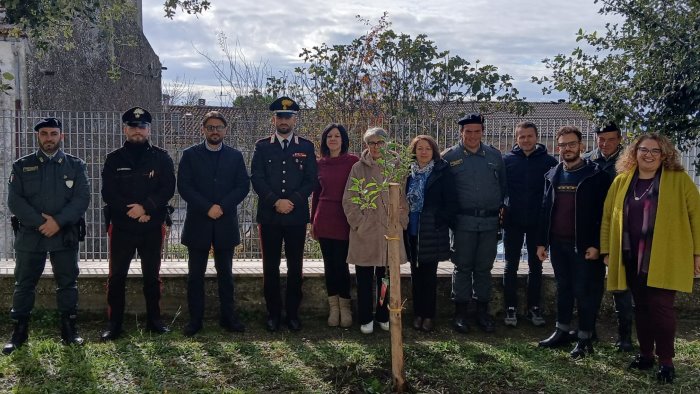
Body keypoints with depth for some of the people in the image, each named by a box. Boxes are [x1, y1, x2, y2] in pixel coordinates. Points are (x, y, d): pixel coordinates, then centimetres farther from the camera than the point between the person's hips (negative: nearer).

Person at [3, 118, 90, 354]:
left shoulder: (75, 166, 6)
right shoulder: (22, 166, 6)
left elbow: (82, 198, -4)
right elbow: (14, 200, -3)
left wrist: (58, 221, -16)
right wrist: (41, 222, -14)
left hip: (65, 235, 0)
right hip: (29, 235, 0)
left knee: (68, 283, 5)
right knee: (24, 284, 4)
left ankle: (69, 331, 14)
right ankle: (19, 333, 14)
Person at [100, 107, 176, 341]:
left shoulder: (161, 158, 4)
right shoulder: (114, 159, 4)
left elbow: (168, 189, -5)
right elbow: (108, 192, -4)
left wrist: (146, 207, -18)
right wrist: (132, 211, -14)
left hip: (152, 227, 0)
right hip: (121, 227, 0)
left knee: (152, 276, 9)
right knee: (117, 276, 1)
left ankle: (154, 321, 19)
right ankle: (114, 324, 9)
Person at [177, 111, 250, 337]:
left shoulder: (235, 156, 9)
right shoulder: (190, 155, 4)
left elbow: (243, 186, 1)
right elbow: (184, 187, -5)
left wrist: (222, 207, -12)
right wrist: (207, 208, -15)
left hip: (226, 223, 1)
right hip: (198, 223, -1)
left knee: (225, 274, 8)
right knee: (195, 275, 3)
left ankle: (228, 318, 15)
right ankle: (195, 320, 10)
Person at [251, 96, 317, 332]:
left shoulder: (306, 147, 8)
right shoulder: (262, 146, 7)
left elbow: (311, 180, 2)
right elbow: (256, 179, -1)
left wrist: (292, 201, -11)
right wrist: (275, 202, -12)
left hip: (297, 216, 0)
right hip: (269, 216, 0)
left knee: (295, 266, 4)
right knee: (270, 266, 3)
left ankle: (293, 313, 13)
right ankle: (273, 313, 12)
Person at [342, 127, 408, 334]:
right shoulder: (358, 168, 1)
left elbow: (403, 198, 8)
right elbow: (349, 200, 1)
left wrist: (401, 221, 1)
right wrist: (359, 223, -6)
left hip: (390, 230, 1)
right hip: (365, 232, -1)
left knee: (386, 277, 8)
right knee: (364, 278, 5)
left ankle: (384, 316, 21)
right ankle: (365, 319, 16)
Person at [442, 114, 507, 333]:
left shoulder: (494, 155, 9)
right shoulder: (449, 157, 0)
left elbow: (504, 185, 17)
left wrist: (502, 207, 6)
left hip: (490, 222, 3)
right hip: (463, 222, -3)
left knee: (484, 268, 9)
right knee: (463, 267, 2)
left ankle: (482, 312, 19)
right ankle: (460, 313, 11)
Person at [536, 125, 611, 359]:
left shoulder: (596, 175, -5)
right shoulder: (552, 176, 11)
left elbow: (603, 213, -8)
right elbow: (546, 210, 13)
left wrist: (596, 245, -14)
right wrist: (542, 242, 9)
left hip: (584, 246, -5)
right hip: (558, 244, 5)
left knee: (584, 291, 0)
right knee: (563, 288, 14)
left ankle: (585, 339, 10)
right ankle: (562, 332, 24)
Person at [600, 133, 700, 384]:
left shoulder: (679, 180, -1)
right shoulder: (622, 181, 8)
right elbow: (608, 216, 12)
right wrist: (606, 250, 8)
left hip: (665, 258, -4)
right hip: (632, 257, 4)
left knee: (661, 307, -7)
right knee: (641, 307, 11)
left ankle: (666, 361, 6)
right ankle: (645, 354, 24)